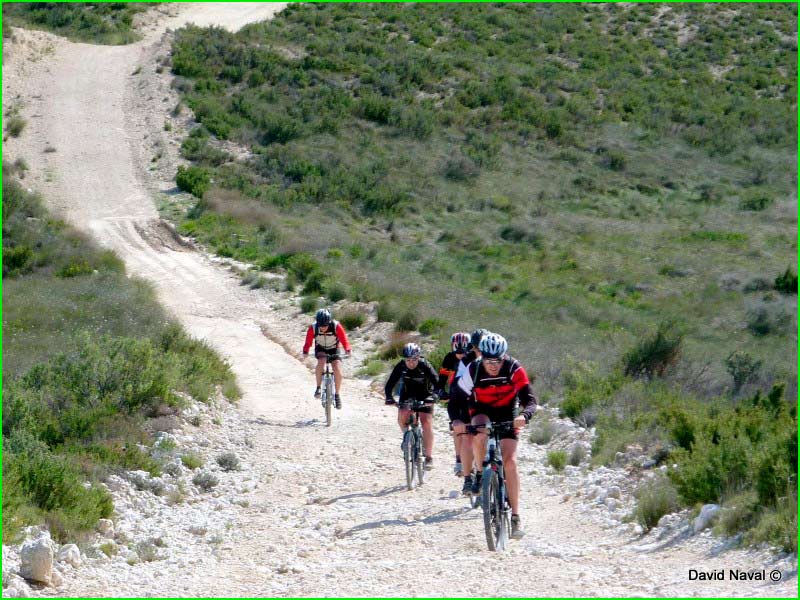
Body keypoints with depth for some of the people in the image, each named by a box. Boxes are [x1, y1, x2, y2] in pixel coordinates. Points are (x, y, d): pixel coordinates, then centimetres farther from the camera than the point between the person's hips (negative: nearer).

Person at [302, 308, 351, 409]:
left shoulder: (336, 326, -27)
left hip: (334, 349, 0)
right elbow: (308, 341, -21)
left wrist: (348, 350, -39)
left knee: (337, 370, -20)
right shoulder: (313, 328, -24)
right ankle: (318, 388, -22)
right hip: (321, 349, 0)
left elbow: (344, 339, -24)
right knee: (321, 361, -33)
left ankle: (337, 395, -2)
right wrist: (305, 352, -37)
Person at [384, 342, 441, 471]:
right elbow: (390, 384, -22)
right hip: (407, 394, 2)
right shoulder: (400, 366, -21)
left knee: (426, 423, -14)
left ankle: (429, 457, -10)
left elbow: (436, 383, -31)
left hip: (424, 395, -2)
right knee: (402, 417, -22)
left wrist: (434, 395, -49)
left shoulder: (425, 366, -26)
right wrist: (389, 397, -40)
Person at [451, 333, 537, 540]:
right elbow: (457, 397, -18)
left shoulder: (514, 369, -25)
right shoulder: (473, 370, -22)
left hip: (507, 415, -1)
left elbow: (530, 399, -27)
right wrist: (458, 421, -35)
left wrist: (525, 416, -47)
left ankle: (515, 515, -10)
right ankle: (479, 474, -10)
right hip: (482, 412, 1)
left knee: (510, 461, -15)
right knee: (480, 434, -36)